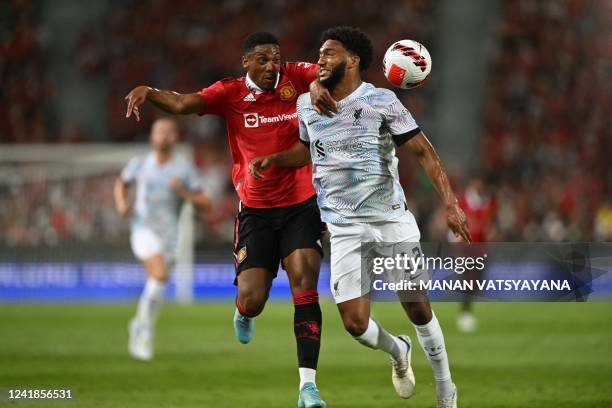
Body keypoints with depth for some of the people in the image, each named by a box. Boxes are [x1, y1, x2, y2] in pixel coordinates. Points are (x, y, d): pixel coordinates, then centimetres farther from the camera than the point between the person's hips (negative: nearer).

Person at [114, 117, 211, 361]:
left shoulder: (184, 169, 0)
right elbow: (121, 183, 25)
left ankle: (140, 328, 34)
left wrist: (184, 192, -17)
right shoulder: (139, 164, 5)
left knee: (155, 288, 6)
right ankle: (146, 324, -11)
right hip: (143, 229, -2)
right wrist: (121, 202, 4)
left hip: (168, 233, 2)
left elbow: (205, 205, 0)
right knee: (160, 274, -27)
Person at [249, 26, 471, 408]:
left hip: (393, 220, -3)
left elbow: (423, 150, -6)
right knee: (355, 322, -8)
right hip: (346, 229, 3)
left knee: (418, 307, 3)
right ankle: (398, 351, 26)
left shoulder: (382, 101, -8)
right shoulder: (307, 104, 6)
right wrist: (273, 160, 5)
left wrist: (451, 203, -13)